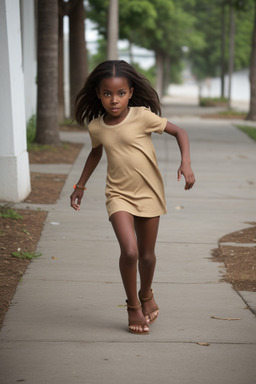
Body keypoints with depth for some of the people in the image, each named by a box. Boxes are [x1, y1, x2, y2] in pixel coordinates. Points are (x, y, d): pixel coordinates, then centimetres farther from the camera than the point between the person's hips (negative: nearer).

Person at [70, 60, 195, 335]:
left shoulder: (142, 116, -14)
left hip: (149, 193, 0)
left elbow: (179, 132, -5)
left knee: (147, 255, 10)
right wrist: (80, 186, 21)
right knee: (129, 251, -18)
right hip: (119, 195, 1)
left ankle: (147, 295, 41)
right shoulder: (95, 126, -4)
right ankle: (132, 305, 4)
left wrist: (186, 163, -20)